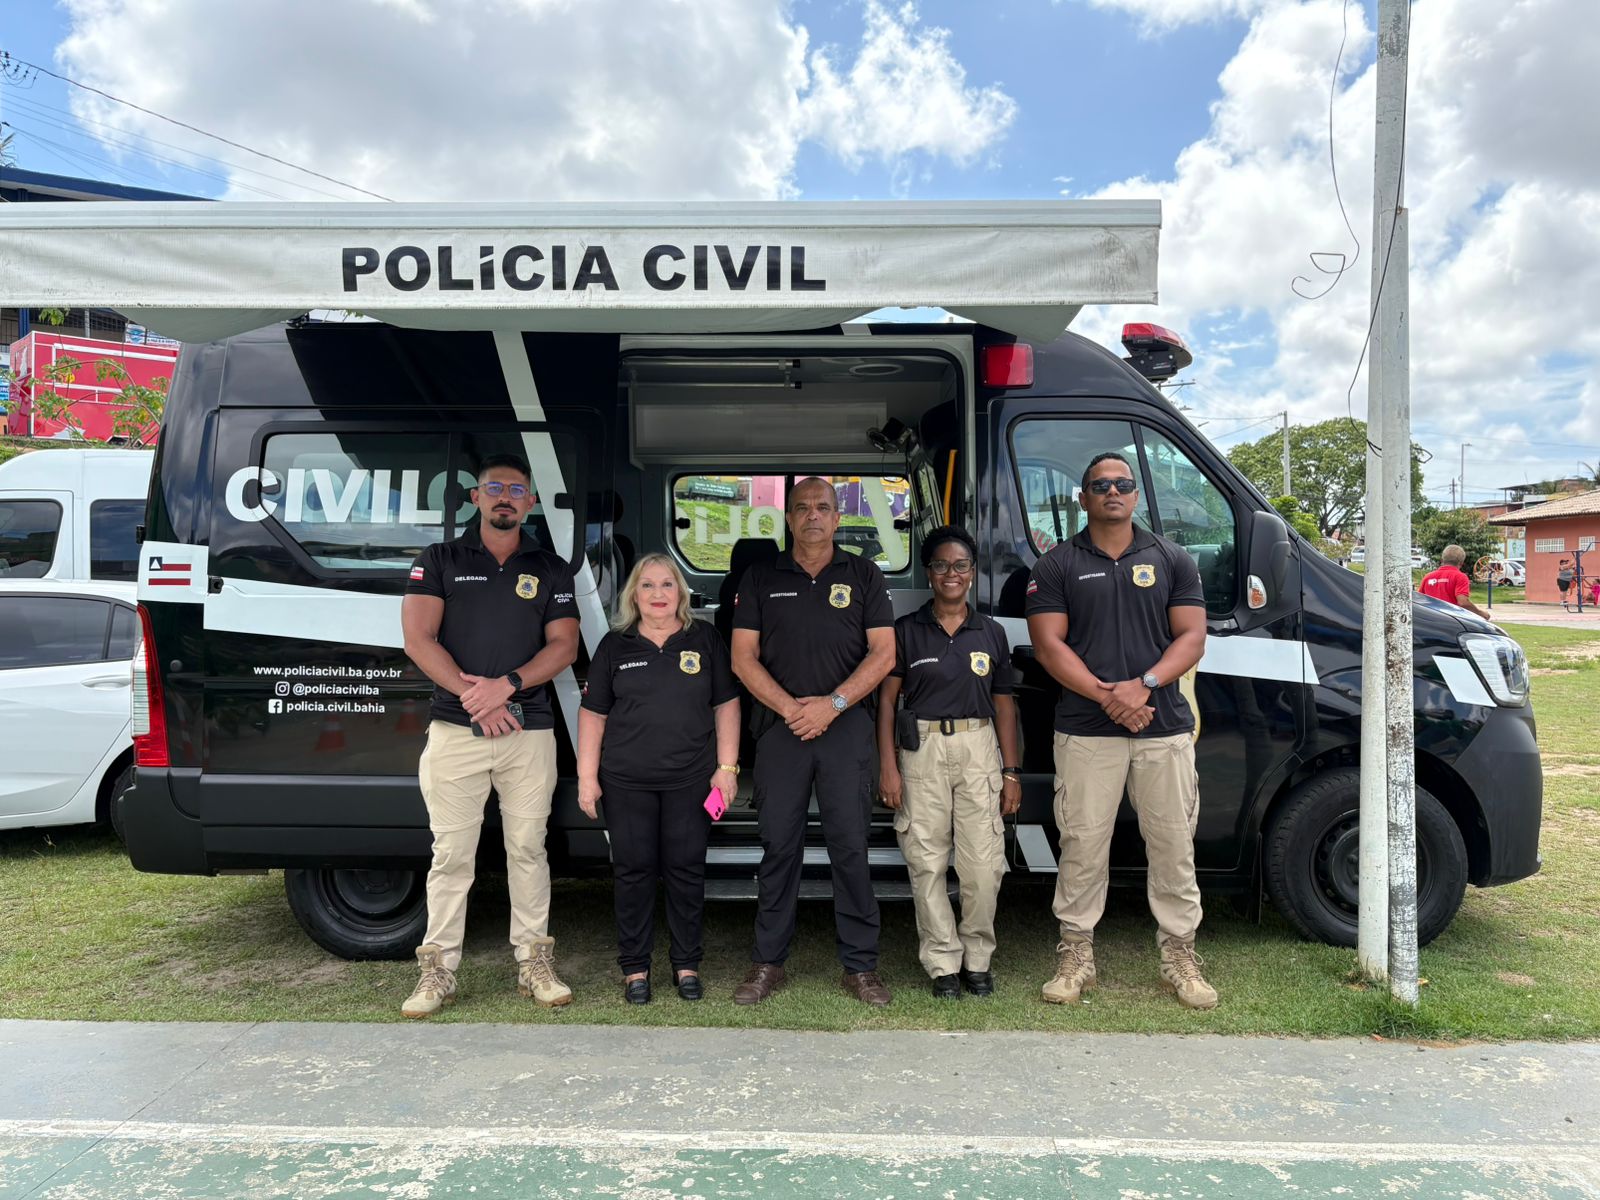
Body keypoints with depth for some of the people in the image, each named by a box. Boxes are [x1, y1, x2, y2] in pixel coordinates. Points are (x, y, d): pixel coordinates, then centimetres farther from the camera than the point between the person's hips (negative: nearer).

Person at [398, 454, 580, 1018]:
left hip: (530, 729, 1)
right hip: (454, 728, -1)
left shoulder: (550, 569, 11)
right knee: (451, 854, 2)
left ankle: (534, 962, 16)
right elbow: (418, 640, -2)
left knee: (528, 848, 7)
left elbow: (563, 646, 2)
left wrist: (506, 685, -13)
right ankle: (439, 970, 11)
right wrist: (473, 696, -13)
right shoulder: (439, 560, 7)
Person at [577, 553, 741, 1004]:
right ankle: (635, 967, 18)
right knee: (633, 870, 5)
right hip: (627, 781, 0)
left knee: (686, 870, 5)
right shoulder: (615, 645, 6)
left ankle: (687, 964, 18)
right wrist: (587, 776, 2)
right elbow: (593, 713, 7)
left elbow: (726, 705, 5)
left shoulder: (705, 640, 5)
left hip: (691, 780, 0)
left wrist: (726, 767, -1)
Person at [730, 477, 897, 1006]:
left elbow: (882, 653, 0)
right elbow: (743, 657, 3)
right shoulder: (761, 578, 8)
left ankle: (860, 966, 10)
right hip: (779, 725, 1)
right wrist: (791, 708, -9)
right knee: (778, 846, 5)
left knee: (850, 845, 0)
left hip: (846, 725, -1)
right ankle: (768, 963, 15)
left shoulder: (864, 576, 7)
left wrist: (832, 704, -11)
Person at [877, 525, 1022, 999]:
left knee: (983, 865, -1)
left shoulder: (991, 633, 11)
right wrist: (887, 766, -5)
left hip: (978, 747, 1)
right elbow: (887, 699, 3)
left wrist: (1012, 773, 8)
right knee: (927, 863, 1)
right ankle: (943, 962, 14)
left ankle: (977, 957, 17)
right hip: (922, 748, -1)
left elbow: (1004, 705, 13)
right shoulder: (906, 631, 4)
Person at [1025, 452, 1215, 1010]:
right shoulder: (1056, 565, 4)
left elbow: (1192, 637, 3)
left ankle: (1179, 956, 20)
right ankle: (1076, 955, 16)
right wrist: (1107, 696, -14)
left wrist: (1144, 684, -14)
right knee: (1082, 846, 3)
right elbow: (1048, 645, -3)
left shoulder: (1172, 560, 9)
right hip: (1085, 732, -1)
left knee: (1174, 845, 7)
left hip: (1164, 729, 2)